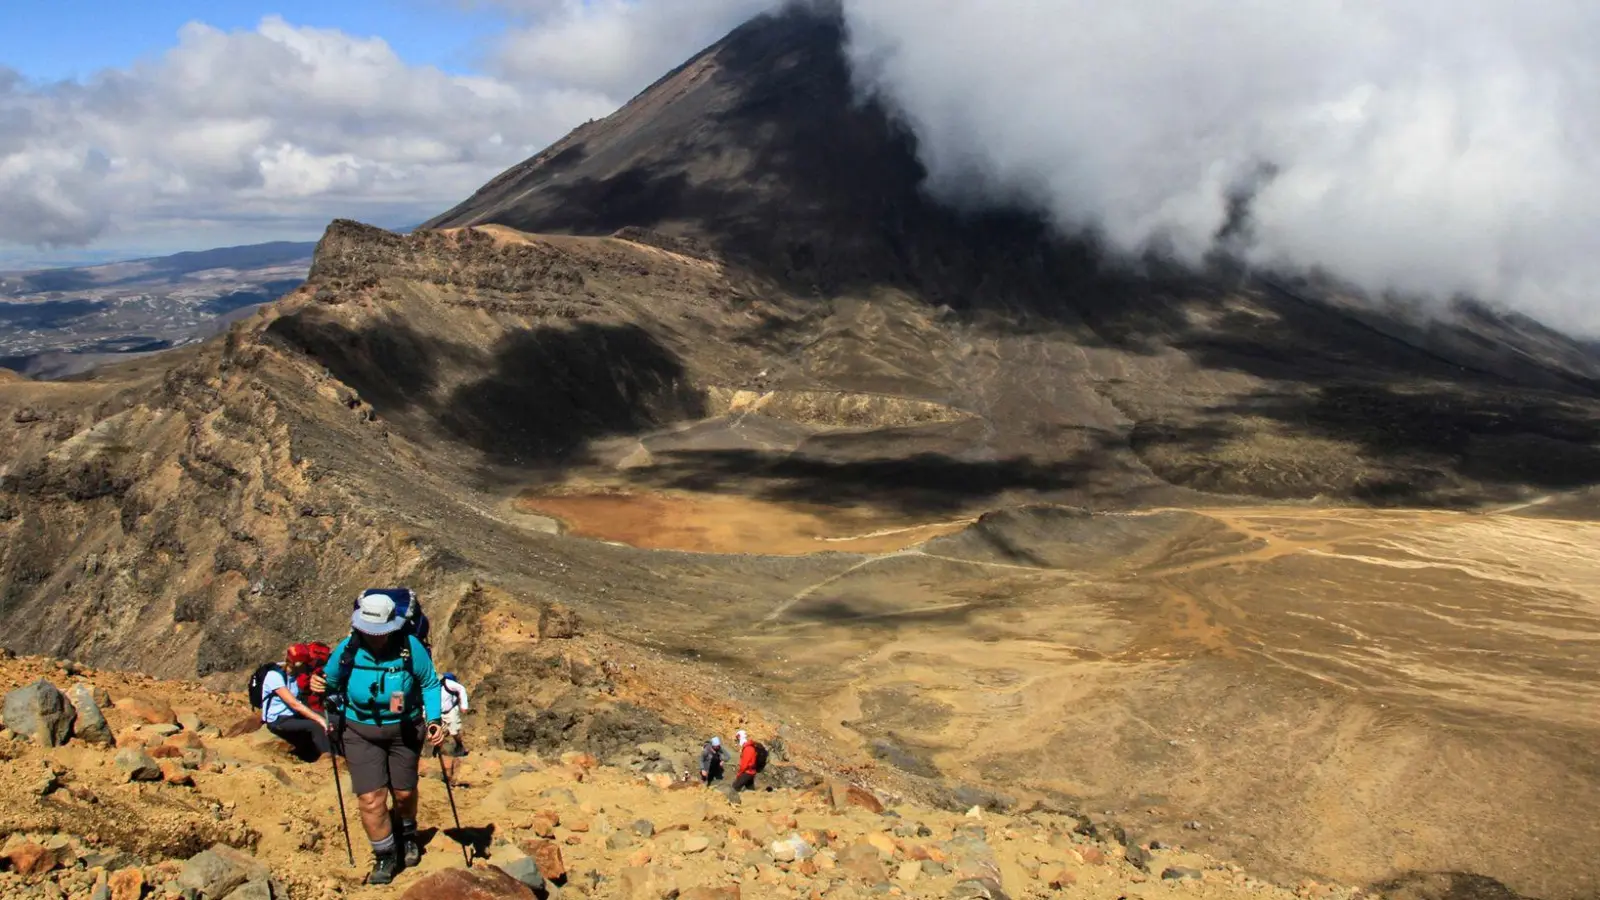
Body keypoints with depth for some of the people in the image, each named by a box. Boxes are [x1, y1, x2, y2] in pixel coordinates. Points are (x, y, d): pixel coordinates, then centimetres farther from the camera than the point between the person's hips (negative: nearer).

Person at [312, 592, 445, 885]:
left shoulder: (410, 648, -20)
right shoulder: (346, 650, -15)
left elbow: (430, 684, -8)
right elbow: (331, 683, 2)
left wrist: (434, 720, -19)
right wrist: (320, 686, -22)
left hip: (403, 731, 0)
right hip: (360, 733, 0)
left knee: (404, 792, 16)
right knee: (370, 800, -7)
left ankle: (408, 836, 48)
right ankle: (385, 857, 15)